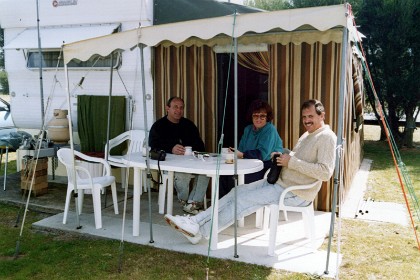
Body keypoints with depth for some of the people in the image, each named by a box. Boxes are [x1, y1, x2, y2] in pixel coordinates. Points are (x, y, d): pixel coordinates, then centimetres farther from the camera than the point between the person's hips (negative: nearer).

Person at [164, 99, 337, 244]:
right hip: (280, 182, 9)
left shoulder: (326, 137, -13)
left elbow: (326, 172, -24)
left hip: (296, 193, -9)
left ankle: (200, 231, -7)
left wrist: (292, 162, -21)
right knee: (238, 191, -4)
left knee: (244, 199, -16)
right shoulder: (306, 135, 18)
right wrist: (282, 157, 2)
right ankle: (195, 222, -7)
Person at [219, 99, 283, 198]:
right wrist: (234, 153, -15)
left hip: (269, 167, -7)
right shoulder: (248, 129, 16)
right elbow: (241, 149, 8)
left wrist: (242, 155, -22)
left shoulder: (270, 130, -9)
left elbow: (262, 154, -19)